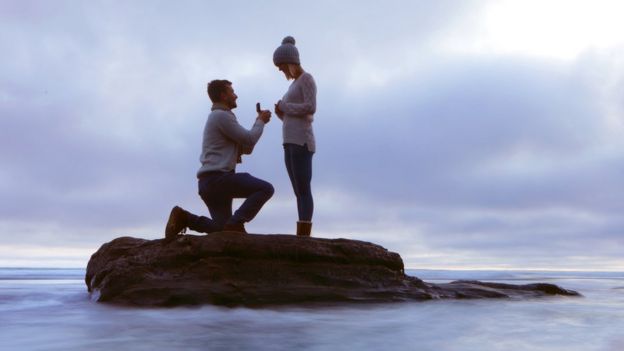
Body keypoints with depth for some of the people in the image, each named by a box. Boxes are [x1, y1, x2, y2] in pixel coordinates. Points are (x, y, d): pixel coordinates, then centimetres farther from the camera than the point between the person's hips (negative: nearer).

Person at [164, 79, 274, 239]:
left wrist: (259, 122, 17)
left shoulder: (218, 116, 26)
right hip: (218, 177, -10)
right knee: (265, 188, -13)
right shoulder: (222, 115, -6)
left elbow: (245, 148, 23)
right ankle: (236, 222, -19)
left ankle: (182, 217, 4)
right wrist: (261, 121, 8)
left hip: (209, 182, 10)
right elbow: (249, 140, -8)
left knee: (224, 228, 13)